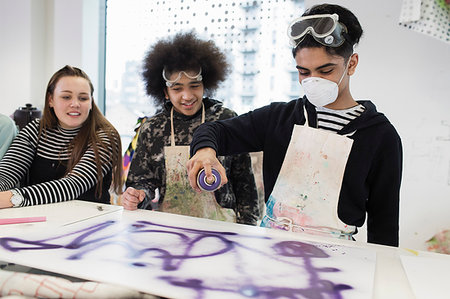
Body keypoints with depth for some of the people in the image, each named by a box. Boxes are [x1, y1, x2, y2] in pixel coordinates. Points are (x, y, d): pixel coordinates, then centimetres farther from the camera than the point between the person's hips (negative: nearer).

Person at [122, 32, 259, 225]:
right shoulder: (151, 129, 4)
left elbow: (244, 181, 5)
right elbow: (144, 179, 11)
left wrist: (247, 229, 4)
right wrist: (139, 195, -12)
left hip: (218, 225, -2)